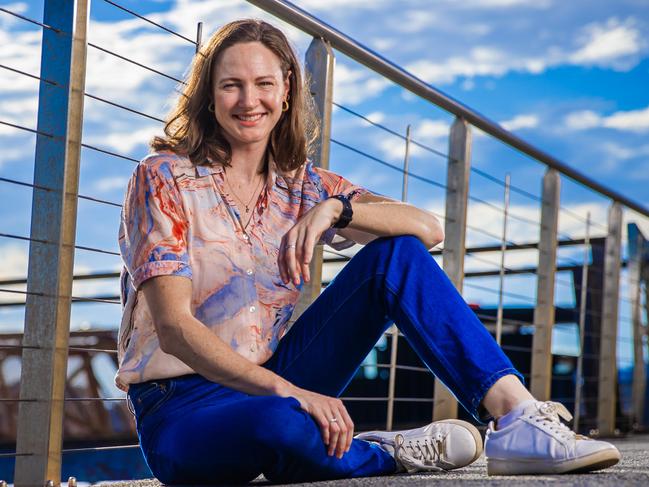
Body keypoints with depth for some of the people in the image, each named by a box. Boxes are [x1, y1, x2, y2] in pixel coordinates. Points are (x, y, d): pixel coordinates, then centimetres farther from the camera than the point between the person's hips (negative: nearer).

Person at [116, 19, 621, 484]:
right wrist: (287, 390, -32)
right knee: (280, 423, -42)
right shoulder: (164, 179, -9)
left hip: (272, 383, 5)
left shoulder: (299, 184, 6)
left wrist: (336, 209, -25)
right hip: (181, 407, -5)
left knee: (397, 254, -10)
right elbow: (173, 327, -20)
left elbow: (428, 229, -6)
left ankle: (517, 417, -22)